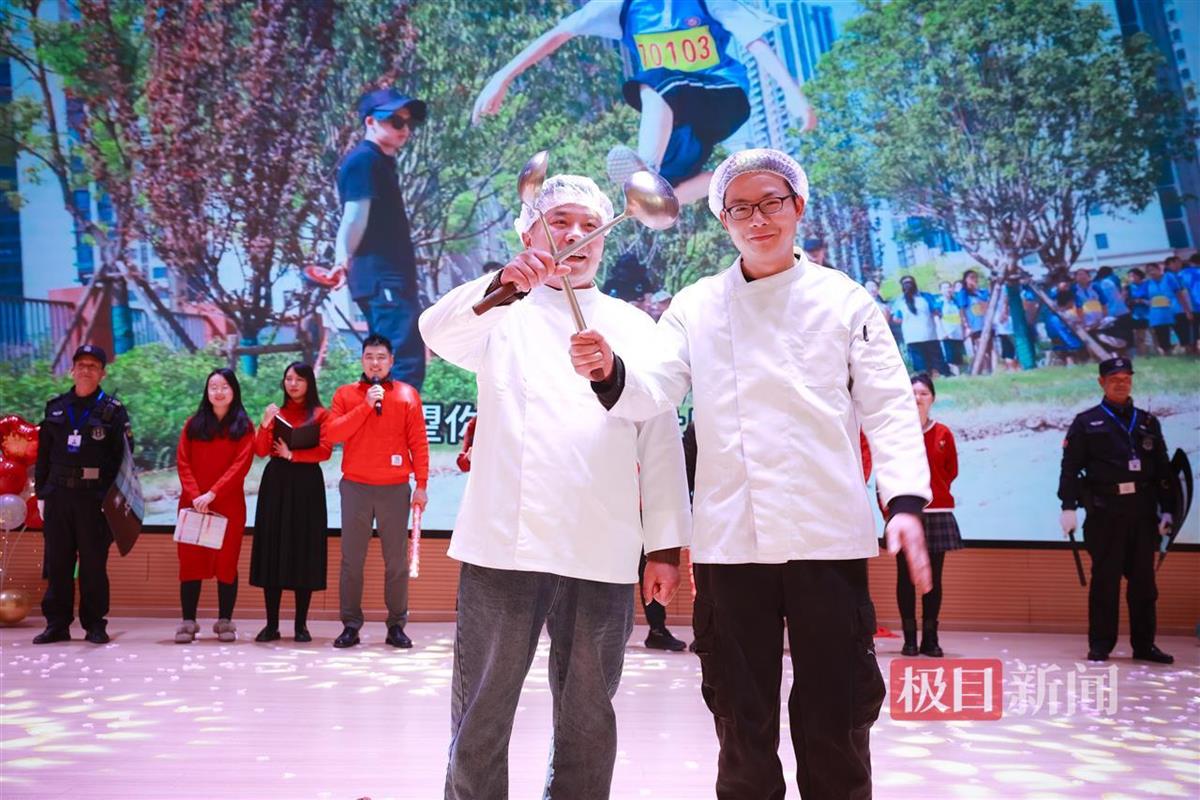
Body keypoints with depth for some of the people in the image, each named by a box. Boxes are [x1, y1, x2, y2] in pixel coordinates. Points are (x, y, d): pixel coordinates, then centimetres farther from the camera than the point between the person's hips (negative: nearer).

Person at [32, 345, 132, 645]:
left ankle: (95, 625, 9)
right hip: (58, 495, 3)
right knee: (57, 563, 6)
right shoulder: (55, 407, 12)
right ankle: (57, 624, 14)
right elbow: (44, 454, 14)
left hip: (95, 497, -3)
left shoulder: (113, 410, 2)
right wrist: (41, 493, 10)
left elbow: (124, 457, -2)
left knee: (94, 564, 1)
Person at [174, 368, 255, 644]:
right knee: (190, 562, 0)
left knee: (226, 562, 1)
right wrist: (194, 496, -12)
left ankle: (225, 621, 6)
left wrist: (211, 494, -17)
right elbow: (182, 463, 4)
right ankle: (188, 622, 3)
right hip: (192, 504, 2)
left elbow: (241, 465, -7)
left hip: (228, 505, -2)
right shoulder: (193, 424, 11)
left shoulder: (244, 427, 4)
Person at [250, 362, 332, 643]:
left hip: (306, 485, -2)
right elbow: (261, 451, 1)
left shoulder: (320, 414, 5)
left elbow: (325, 451, -6)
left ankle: (301, 624, 3)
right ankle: (272, 624, 3)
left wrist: (292, 454, -8)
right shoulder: (276, 413, 12)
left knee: (304, 551, -2)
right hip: (276, 483, 2)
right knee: (273, 549, -1)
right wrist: (265, 424, -13)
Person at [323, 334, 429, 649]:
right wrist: (366, 405, -11)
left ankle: (396, 626, 9)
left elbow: (419, 442, 2)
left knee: (397, 560, 1)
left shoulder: (407, 395, 6)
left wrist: (421, 485, -4)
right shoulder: (345, 394, 8)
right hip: (355, 488, 1)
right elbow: (330, 434, -5)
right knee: (351, 559, 2)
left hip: (395, 489, -1)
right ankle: (351, 625, 9)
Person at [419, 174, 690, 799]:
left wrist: (665, 544, 5)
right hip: (505, 540, -1)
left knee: (588, 718, 9)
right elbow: (438, 331, -10)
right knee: (481, 714, 3)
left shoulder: (635, 328, 15)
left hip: (603, 552, 1)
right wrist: (501, 284, -30)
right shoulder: (503, 315, 12)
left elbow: (660, 442, 11)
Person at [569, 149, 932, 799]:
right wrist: (611, 372, -26)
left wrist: (904, 501, -12)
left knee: (836, 710, 5)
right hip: (731, 538, 1)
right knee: (742, 710, 10)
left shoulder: (844, 300, 6)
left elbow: (888, 405, 2)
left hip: (827, 535, -1)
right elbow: (654, 388, -3)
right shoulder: (697, 306, 9)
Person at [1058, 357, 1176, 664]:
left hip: (1143, 512, 3)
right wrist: (1068, 507, -9)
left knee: (1144, 580, 6)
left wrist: (1166, 509, 8)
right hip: (1105, 513, -3)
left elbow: (1163, 469, 14)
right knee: (1104, 580, 0)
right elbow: (1071, 466, -1)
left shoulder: (1147, 422, 15)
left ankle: (1144, 644, 15)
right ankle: (1100, 645, 8)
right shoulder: (1086, 423, 5)